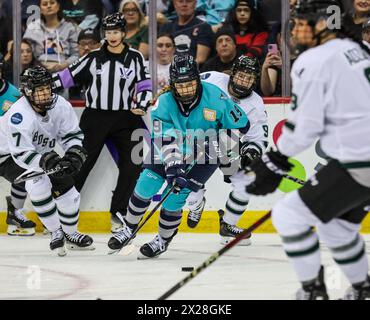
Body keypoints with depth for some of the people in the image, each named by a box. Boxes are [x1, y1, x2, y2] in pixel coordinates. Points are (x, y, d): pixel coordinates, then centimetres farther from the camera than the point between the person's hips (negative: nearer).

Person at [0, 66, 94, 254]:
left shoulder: (60, 106, -18)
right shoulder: (19, 115, -37)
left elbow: (72, 135, -6)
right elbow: (22, 154, -39)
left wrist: (74, 154, -26)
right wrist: (48, 162, -50)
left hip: (41, 152, 6)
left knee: (64, 184, -2)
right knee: (37, 183, -28)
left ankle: (70, 233, 19)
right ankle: (56, 232, -13)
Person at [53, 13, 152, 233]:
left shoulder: (135, 58, 3)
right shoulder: (94, 58, 4)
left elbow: (144, 85, 3)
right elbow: (69, 76, 5)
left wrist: (142, 104, -15)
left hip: (125, 118, 1)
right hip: (95, 118, 0)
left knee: (133, 164, -7)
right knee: (80, 163, -3)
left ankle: (118, 213, 4)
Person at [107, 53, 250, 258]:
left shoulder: (215, 97, -27)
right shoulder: (165, 102, -23)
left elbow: (240, 124, -13)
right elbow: (164, 140, -29)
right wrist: (172, 168, -40)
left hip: (204, 156, -2)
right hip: (173, 151, 2)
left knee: (175, 195, -12)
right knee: (146, 183, -7)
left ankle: (163, 240, 11)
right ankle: (129, 230, 15)